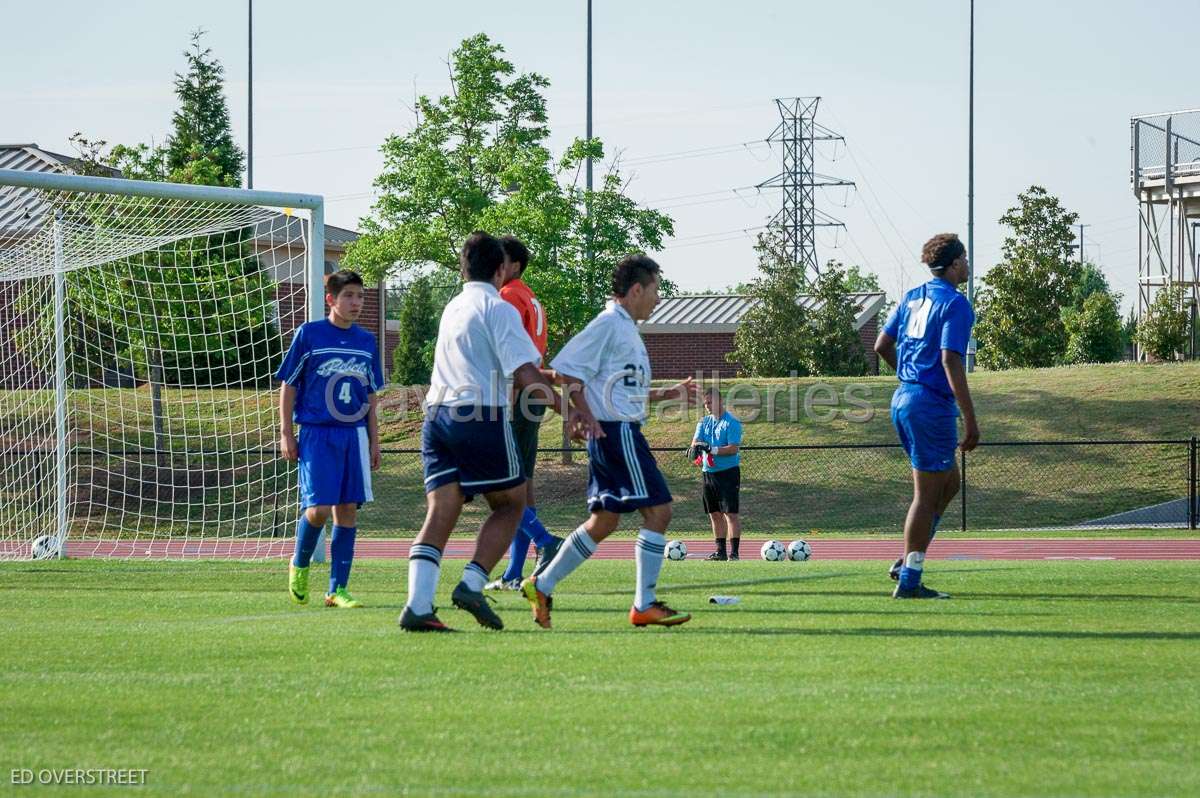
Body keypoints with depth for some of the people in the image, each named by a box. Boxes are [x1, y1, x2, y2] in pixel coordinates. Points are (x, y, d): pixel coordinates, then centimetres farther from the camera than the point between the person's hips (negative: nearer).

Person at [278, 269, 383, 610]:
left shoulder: (366, 341, 10)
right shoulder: (309, 334, -2)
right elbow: (288, 386, 2)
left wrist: (374, 441, 14)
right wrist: (286, 434, -2)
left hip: (354, 435, 4)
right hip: (316, 435, -4)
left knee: (348, 509, 0)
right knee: (318, 508, -12)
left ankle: (338, 589, 6)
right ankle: (299, 564, 17)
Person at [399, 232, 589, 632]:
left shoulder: (453, 308, 21)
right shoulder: (498, 308, -4)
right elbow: (525, 374, -13)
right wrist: (567, 409, -8)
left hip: (437, 414, 6)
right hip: (482, 416, -6)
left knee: (440, 513, -1)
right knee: (510, 504, 10)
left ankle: (417, 605, -16)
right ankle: (472, 584, -7)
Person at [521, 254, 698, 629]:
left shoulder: (627, 328, 21)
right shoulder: (608, 324, -10)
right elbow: (564, 370, -16)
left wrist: (669, 394, 22)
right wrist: (586, 416, -20)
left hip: (621, 433, 10)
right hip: (617, 432, -10)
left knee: (604, 521, 11)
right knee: (658, 509, -9)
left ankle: (541, 586, 15)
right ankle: (645, 605, -8)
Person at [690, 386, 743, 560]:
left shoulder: (732, 422, -9)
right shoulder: (704, 422, 13)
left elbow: (734, 448, -15)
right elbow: (696, 440, 4)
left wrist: (713, 450, -25)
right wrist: (696, 446, -20)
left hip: (728, 472, -7)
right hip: (709, 472, 7)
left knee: (730, 513, -10)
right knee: (715, 514, 9)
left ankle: (734, 552, -11)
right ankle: (720, 551, 15)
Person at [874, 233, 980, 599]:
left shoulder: (912, 297, 12)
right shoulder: (955, 304, -13)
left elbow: (882, 345, 15)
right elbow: (951, 362, -21)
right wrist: (970, 420, -21)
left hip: (903, 398, 9)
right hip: (932, 404, -9)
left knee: (949, 483, 19)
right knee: (927, 494, -2)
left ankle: (907, 563, 13)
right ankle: (908, 581, -1)